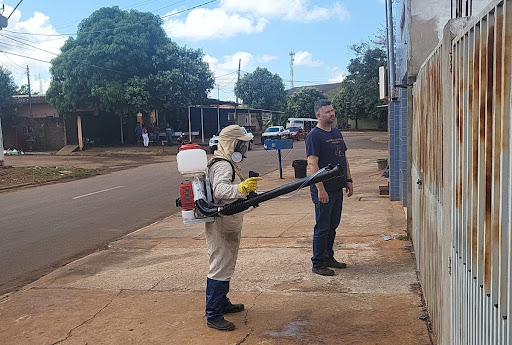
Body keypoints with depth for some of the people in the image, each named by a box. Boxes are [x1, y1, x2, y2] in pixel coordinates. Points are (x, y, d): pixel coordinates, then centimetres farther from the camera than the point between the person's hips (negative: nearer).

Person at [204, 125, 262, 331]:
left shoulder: (227, 164, 14)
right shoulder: (222, 166, -20)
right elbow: (219, 189, -39)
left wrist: (248, 186, 29)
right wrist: (241, 188, -54)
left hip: (228, 226, 11)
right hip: (221, 227, -11)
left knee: (226, 266, 21)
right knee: (220, 268, -6)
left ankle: (222, 303, 36)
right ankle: (213, 316, 1)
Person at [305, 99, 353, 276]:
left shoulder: (337, 133, 14)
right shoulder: (314, 136, -12)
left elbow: (344, 158, 21)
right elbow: (312, 164, -18)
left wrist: (349, 180, 15)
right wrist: (320, 189, -22)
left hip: (337, 189, 8)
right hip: (323, 190, -8)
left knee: (332, 226, 16)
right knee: (322, 227, -1)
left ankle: (329, 257, 28)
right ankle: (318, 264, 9)